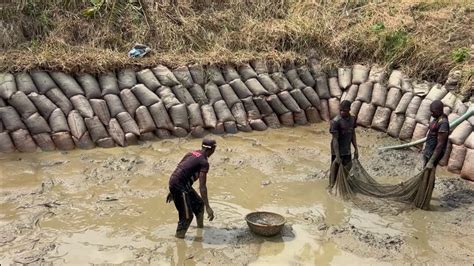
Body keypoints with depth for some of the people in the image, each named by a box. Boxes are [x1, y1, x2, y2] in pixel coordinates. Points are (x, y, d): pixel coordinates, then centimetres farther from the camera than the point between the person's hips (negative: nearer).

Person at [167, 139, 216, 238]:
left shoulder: (192, 153, 12)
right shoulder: (204, 163, -13)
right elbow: (202, 186, -19)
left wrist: (172, 191, 26)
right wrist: (208, 207, -18)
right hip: (180, 186, -9)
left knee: (199, 204, 23)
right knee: (187, 216, -1)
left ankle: (200, 226, 42)